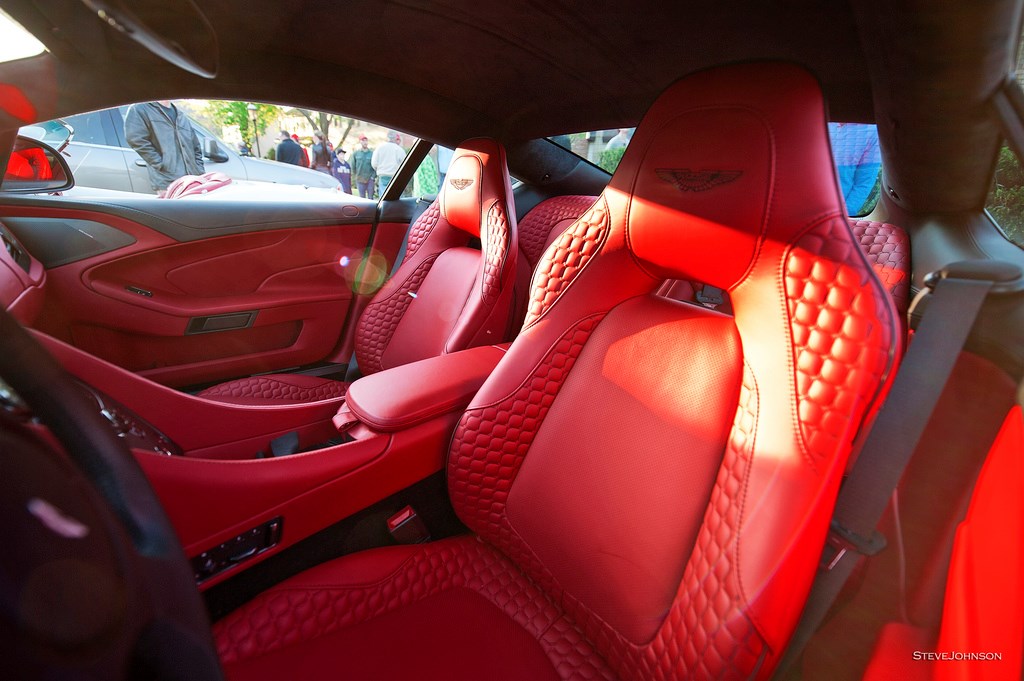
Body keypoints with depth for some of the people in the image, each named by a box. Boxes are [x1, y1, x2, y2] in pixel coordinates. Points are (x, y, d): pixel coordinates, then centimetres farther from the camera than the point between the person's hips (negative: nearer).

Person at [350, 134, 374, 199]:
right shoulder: (355, 153, 5)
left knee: (370, 198, 1)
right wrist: (355, 176, 6)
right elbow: (353, 166, 9)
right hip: (360, 180, 1)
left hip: (370, 180, -1)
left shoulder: (372, 153, 1)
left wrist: (373, 176, -9)